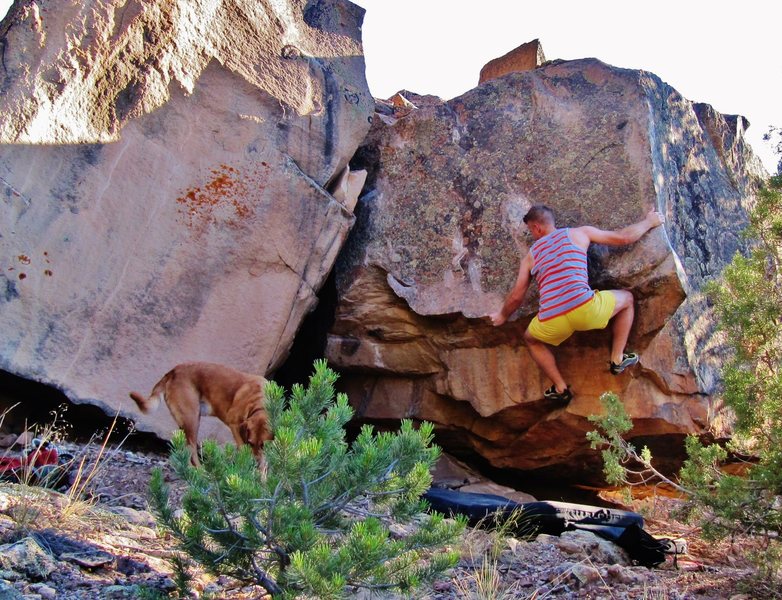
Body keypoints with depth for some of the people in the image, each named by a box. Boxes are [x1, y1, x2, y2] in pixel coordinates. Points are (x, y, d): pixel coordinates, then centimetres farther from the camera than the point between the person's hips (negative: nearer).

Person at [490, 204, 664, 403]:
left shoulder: (530, 256, 21)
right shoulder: (579, 233, 17)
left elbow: (516, 297, 24)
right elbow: (623, 238, 20)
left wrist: (502, 316, 45)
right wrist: (649, 222, 39)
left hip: (551, 324, 2)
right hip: (585, 309, -1)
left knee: (531, 340, 36)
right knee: (626, 299, 28)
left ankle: (561, 388, 23)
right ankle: (618, 359, 26)